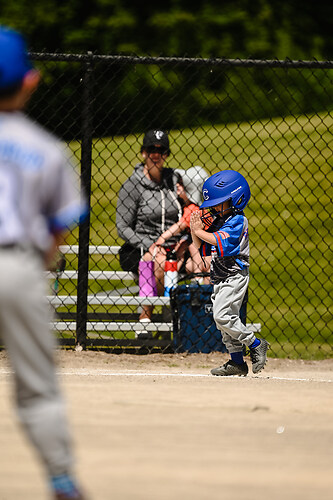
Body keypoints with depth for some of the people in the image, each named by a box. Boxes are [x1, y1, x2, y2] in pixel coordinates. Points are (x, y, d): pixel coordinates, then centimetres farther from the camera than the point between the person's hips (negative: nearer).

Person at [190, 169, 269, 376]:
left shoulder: (237, 221, -12)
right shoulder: (218, 220, 12)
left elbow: (220, 242, -25)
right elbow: (202, 248, 15)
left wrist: (199, 231, -15)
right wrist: (195, 229, 1)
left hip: (235, 275, -9)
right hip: (220, 278, 9)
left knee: (223, 316, -19)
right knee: (226, 319, 9)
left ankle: (256, 345, -6)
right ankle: (237, 362, 15)